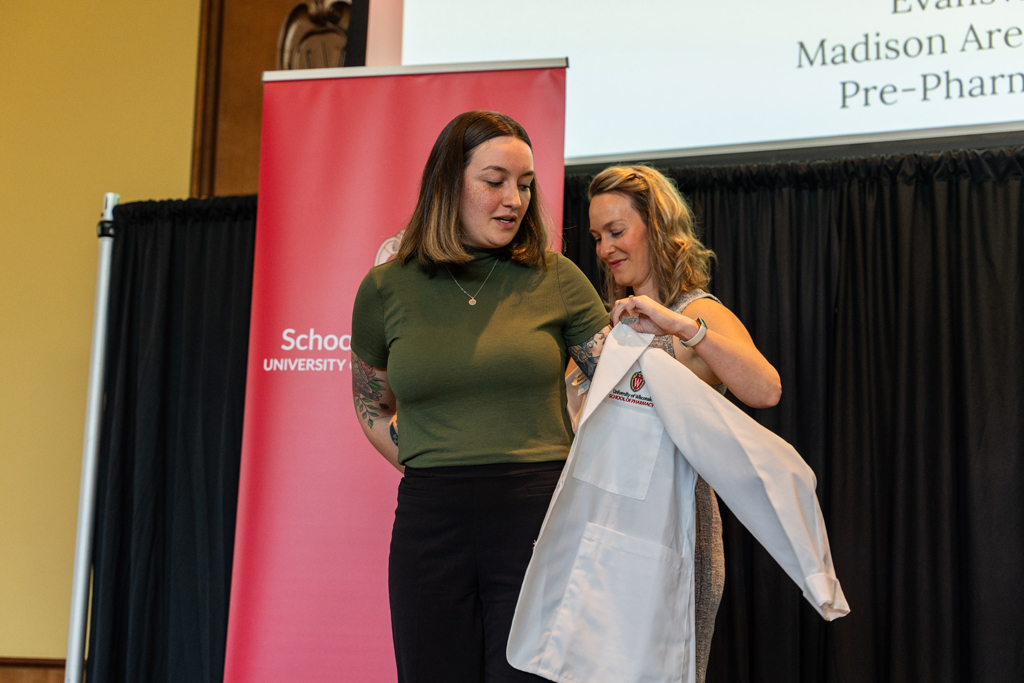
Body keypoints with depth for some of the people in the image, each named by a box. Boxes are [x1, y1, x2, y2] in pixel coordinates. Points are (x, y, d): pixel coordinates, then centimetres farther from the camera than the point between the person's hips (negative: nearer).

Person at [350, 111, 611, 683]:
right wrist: (433, 470, 7)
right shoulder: (386, 289, 5)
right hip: (431, 523, 1)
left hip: (539, 516, -1)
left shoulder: (554, 279, 3)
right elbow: (372, 408, 19)